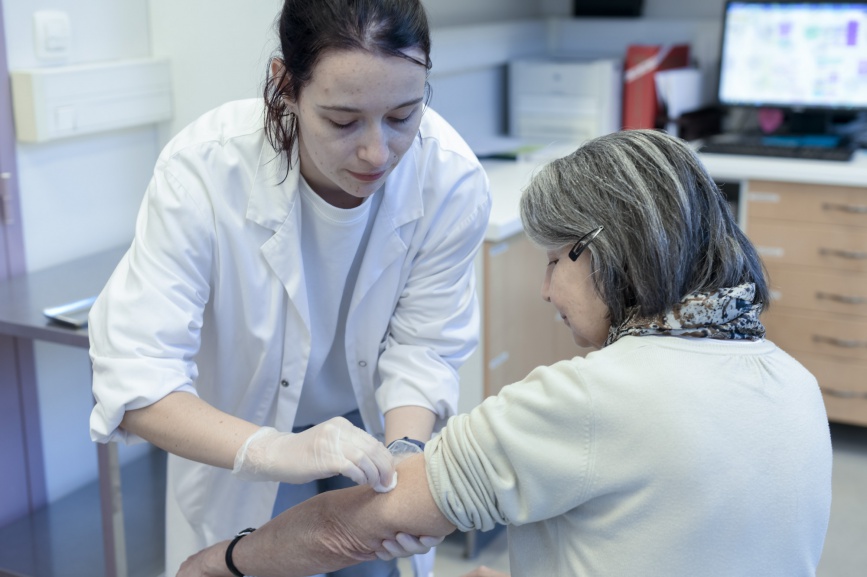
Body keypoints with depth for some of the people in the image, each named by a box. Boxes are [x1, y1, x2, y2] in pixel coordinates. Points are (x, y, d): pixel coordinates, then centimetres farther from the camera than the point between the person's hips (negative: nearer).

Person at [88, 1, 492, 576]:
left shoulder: (453, 179, -28)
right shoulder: (203, 169, -34)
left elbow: (421, 349, -18)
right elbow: (134, 376, -36)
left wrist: (402, 453, -36)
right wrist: (272, 450, -50)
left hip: (373, 422, 2)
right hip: (235, 439, -1)